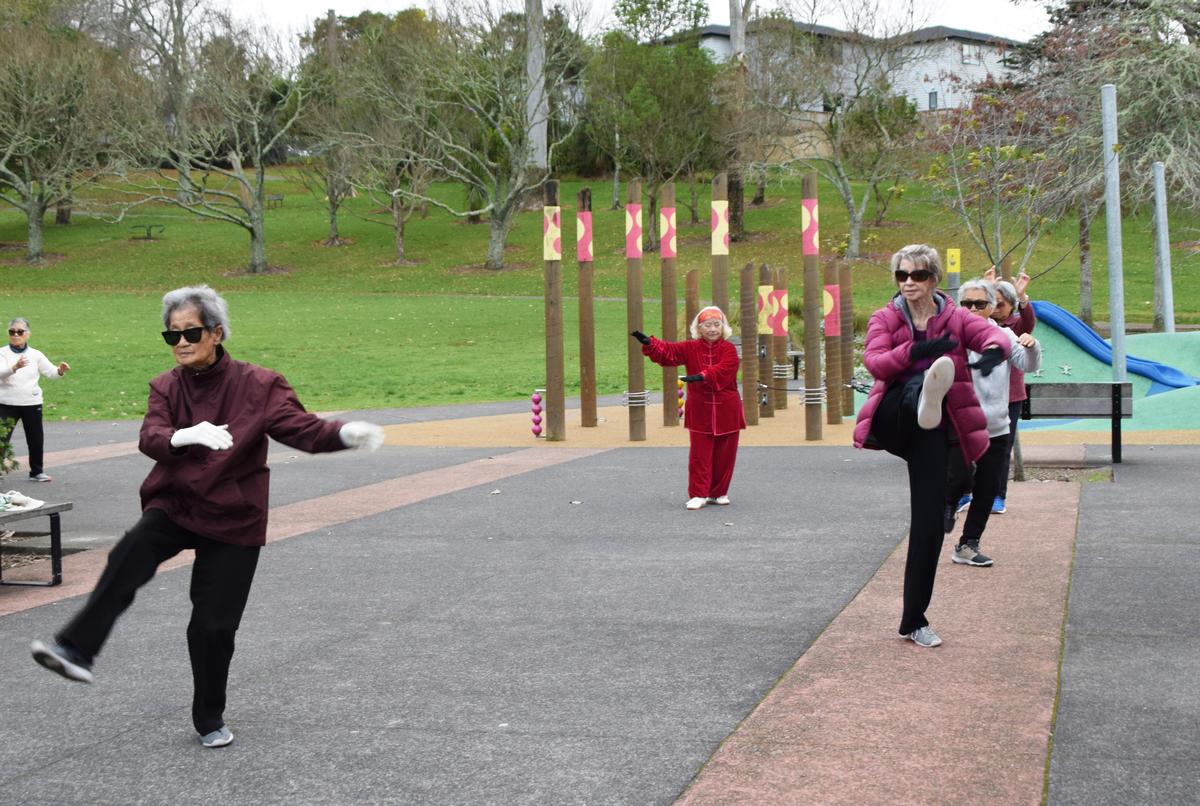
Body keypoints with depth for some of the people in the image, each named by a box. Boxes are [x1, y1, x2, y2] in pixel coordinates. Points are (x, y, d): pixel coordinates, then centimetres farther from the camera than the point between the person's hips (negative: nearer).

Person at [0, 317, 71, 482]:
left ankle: (37, 472, 22)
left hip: (32, 403, 3)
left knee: (36, 439, 8)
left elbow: (50, 371, 0)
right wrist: (15, 367, -43)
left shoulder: (35, 355, 5)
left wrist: (60, 371, -24)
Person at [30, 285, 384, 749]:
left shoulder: (257, 386, -7)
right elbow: (150, 439, -17)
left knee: (214, 625, 1)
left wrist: (346, 433, -38)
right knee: (129, 557, -31)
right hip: (174, 506, 1)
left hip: (233, 520, -1)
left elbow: (302, 429, -16)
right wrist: (188, 435, -40)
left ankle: (210, 719, 22)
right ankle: (75, 651, -38)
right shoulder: (166, 388, 1)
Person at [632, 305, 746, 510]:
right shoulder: (690, 348, 3)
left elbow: (723, 370, -23)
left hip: (726, 411, -1)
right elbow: (668, 352, -9)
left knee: (724, 455, 6)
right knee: (700, 455, -1)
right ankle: (698, 495, 3)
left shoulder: (728, 349, -4)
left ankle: (719, 493, 20)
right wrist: (648, 343, -26)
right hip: (700, 411, 1)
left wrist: (702, 376, -39)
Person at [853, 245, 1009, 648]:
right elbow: (874, 362, -14)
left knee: (929, 519, -3)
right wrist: (914, 351, -32)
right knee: (918, 381, -33)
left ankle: (914, 619, 6)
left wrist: (994, 349, -39)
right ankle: (928, 397, -74)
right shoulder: (884, 318, 5)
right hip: (893, 419, -1)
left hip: (932, 431, 1)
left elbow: (994, 334, -15)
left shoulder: (955, 318, 6)